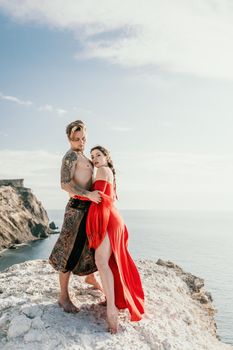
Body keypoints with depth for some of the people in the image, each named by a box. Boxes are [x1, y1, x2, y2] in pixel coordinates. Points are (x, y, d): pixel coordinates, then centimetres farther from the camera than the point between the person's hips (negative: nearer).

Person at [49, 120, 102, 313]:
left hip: (89, 206, 10)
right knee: (71, 250, -5)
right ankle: (64, 296, 4)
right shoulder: (71, 156, -12)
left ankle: (90, 277, 44)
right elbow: (65, 184, -25)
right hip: (77, 207, -10)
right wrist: (88, 194, -33)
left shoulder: (83, 157, 17)